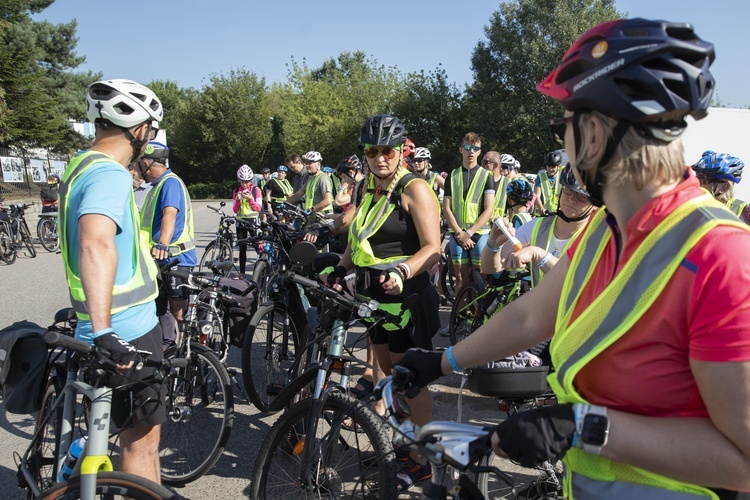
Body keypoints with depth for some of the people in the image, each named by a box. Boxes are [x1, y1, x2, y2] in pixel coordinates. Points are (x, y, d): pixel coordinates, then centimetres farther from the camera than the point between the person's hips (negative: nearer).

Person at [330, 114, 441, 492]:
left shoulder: (414, 190, -11)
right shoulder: (368, 191, 13)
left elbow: (432, 248, -19)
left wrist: (401, 271, -36)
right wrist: (340, 270, 4)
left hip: (407, 295, -8)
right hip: (375, 295, 8)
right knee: (389, 374, 16)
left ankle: (420, 461, 14)